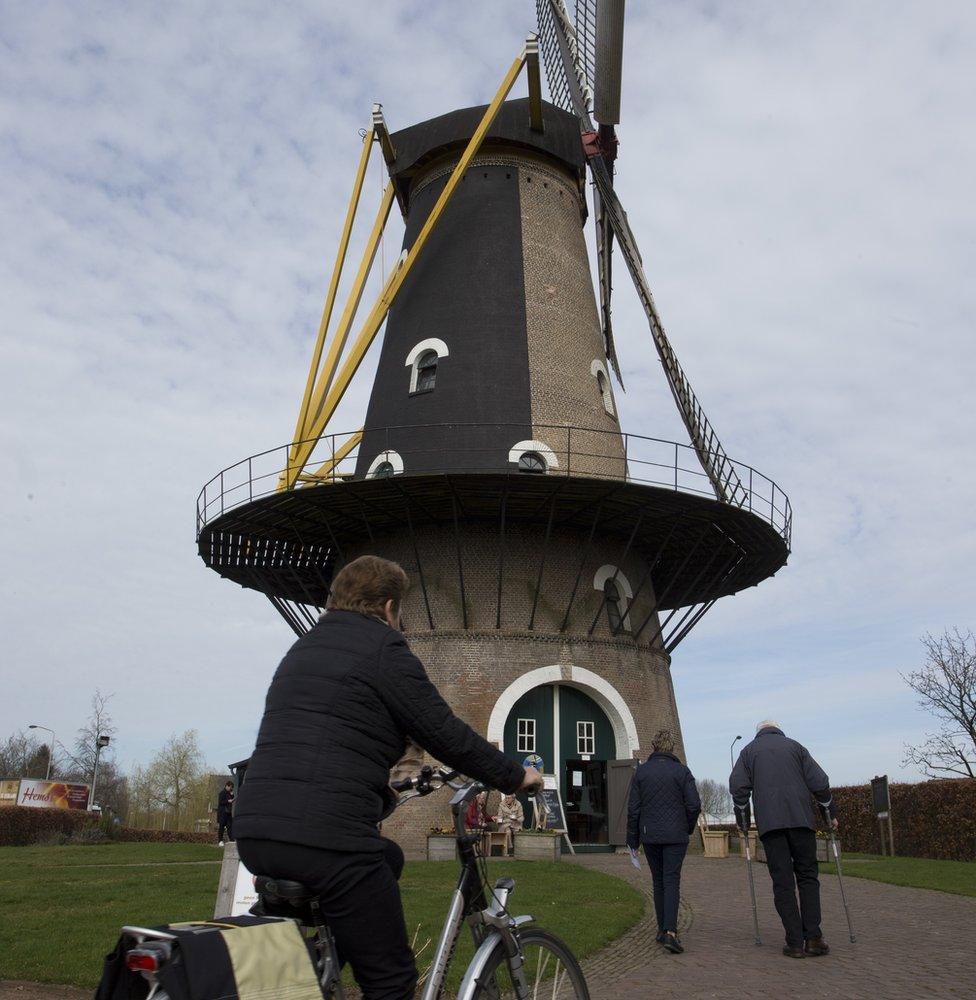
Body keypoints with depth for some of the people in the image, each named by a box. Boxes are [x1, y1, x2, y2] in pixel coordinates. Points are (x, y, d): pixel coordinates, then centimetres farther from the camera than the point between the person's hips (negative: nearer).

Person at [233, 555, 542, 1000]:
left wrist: (384, 793, 42)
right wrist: (516, 776, 10)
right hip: (325, 838, -9)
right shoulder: (382, 646, -2)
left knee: (387, 857, 29)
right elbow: (446, 733, -3)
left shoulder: (302, 648, 23)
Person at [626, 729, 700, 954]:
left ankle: (662, 929, 16)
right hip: (675, 836, -2)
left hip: (650, 836, 2)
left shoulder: (641, 772, 3)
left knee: (658, 881, 13)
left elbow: (633, 808, 2)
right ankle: (670, 931, -17)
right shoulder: (682, 771, -2)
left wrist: (633, 839, 8)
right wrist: (688, 828, 12)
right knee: (672, 881, -3)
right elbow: (694, 805, -5)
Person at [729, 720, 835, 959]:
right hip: (801, 819, 1)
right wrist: (829, 814, 17)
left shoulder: (749, 750, 15)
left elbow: (738, 785, 3)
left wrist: (743, 820, 11)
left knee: (782, 883, 1)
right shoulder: (795, 746, 15)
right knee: (807, 876, 9)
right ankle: (813, 938, 0)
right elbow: (819, 782, 7)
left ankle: (795, 943, -3)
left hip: (769, 823, 0)